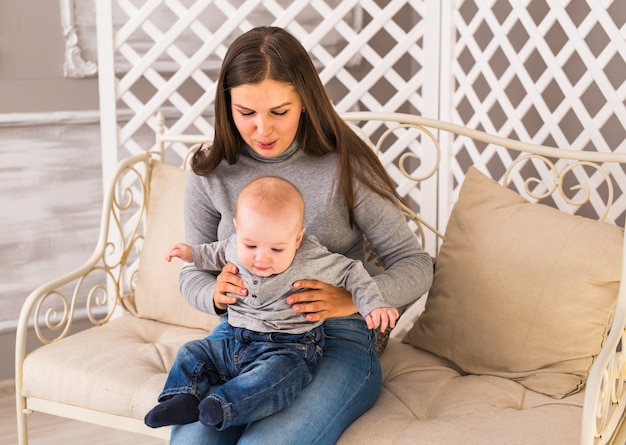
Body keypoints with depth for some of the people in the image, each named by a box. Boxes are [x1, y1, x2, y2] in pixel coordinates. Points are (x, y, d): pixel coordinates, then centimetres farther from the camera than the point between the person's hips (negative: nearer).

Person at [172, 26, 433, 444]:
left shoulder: (345, 166, -6)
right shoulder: (210, 173, 3)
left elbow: (416, 265, -4)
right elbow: (193, 274, 13)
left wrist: (353, 298, -24)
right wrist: (215, 295, -12)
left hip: (335, 338, -2)